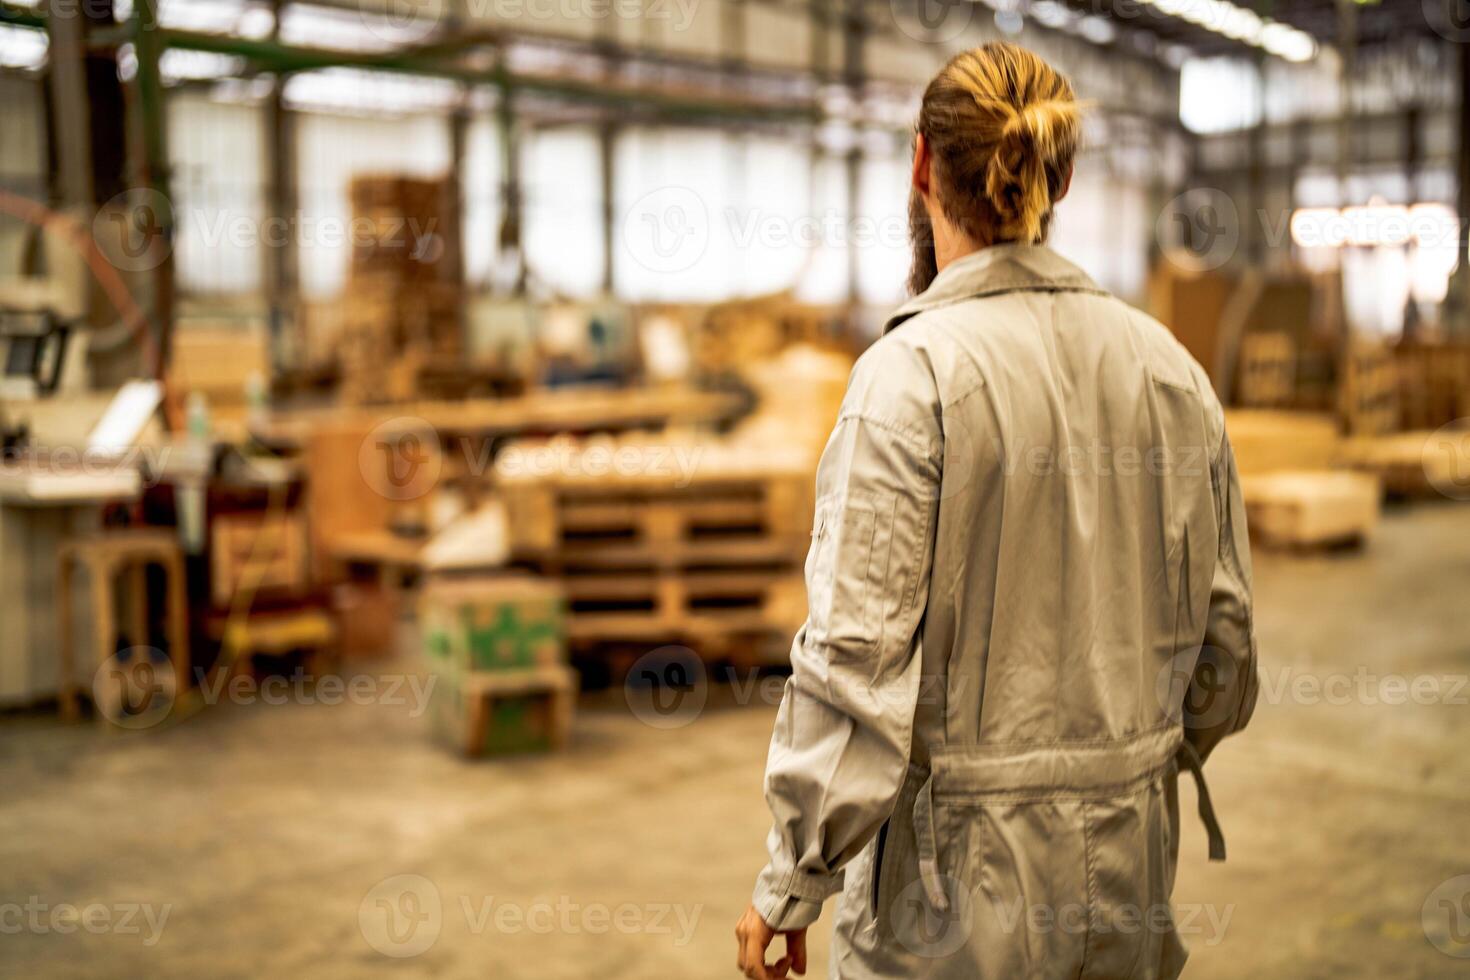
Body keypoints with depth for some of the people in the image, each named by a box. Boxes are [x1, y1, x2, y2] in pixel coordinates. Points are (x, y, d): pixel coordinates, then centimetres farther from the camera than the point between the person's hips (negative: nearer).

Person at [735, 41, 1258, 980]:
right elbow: (1224, 640, 8)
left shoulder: (912, 374, -16)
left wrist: (789, 888, -8)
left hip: (959, 880, -5)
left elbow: (857, 665, -19)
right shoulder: (1170, 368, 2)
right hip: (1129, 870, 6)